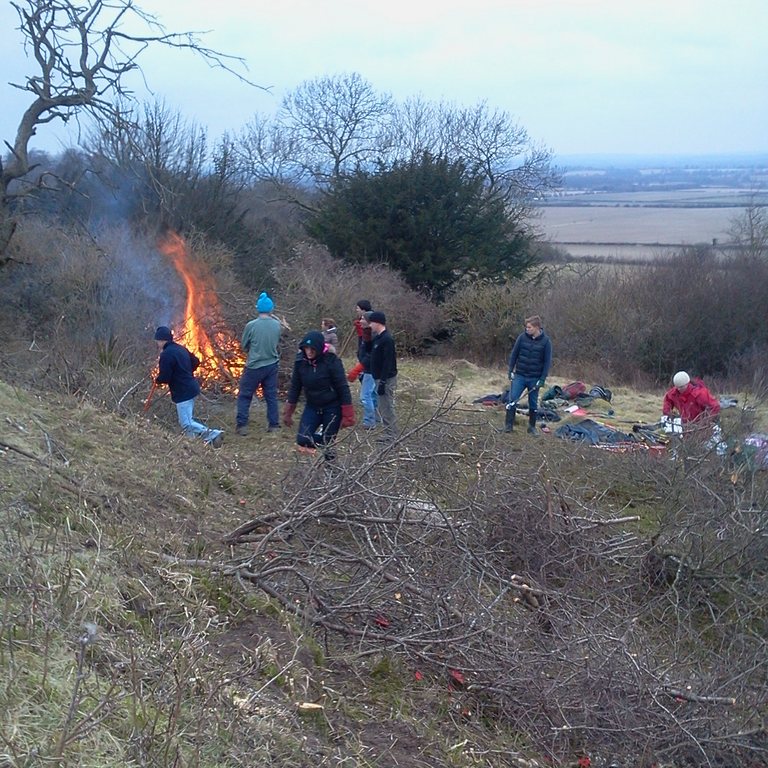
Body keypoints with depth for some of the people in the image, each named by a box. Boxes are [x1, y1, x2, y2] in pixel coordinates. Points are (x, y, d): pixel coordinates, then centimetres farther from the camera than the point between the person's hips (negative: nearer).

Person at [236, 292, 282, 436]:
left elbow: (244, 346, -1)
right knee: (271, 395, 14)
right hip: (272, 365, 3)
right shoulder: (277, 325, -5)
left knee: (244, 396, 7)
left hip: (254, 366, -3)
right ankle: (274, 425, 17)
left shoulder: (251, 325, -14)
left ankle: (242, 426, 3)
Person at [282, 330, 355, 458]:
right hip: (312, 406, 4)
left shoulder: (331, 361, -21)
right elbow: (295, 387, 2)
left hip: (332, 407, -4)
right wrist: (288, 413, 4)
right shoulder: (300, 362, -9)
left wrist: (347, 416, -18)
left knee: (327, 443, -1)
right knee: (303, 440, -10)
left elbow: (343, 388, -17)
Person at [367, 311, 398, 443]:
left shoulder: (387, 339, -17)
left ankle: (392, 437, -1)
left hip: (387, 379, -10)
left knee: (387, 408, -6)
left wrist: (382, 382, -24)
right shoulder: (378, 338, 13)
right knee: (383, 408, 13)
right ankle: (390, 435, 19)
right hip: (380, 378, 10)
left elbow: (388, 362, -22)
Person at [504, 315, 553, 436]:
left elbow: (547, 361, -4)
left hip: (535, 378, 0)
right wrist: (511, 371, 0)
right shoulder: (522, 337, -4)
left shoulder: (546, 341, -7)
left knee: (533, 403, 10)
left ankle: (532, 427, 22)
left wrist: (542, 379, -9)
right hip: (519, 376, 1)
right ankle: (508, 424, 3)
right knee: (512, 399, -5)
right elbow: (514, 354, 4)